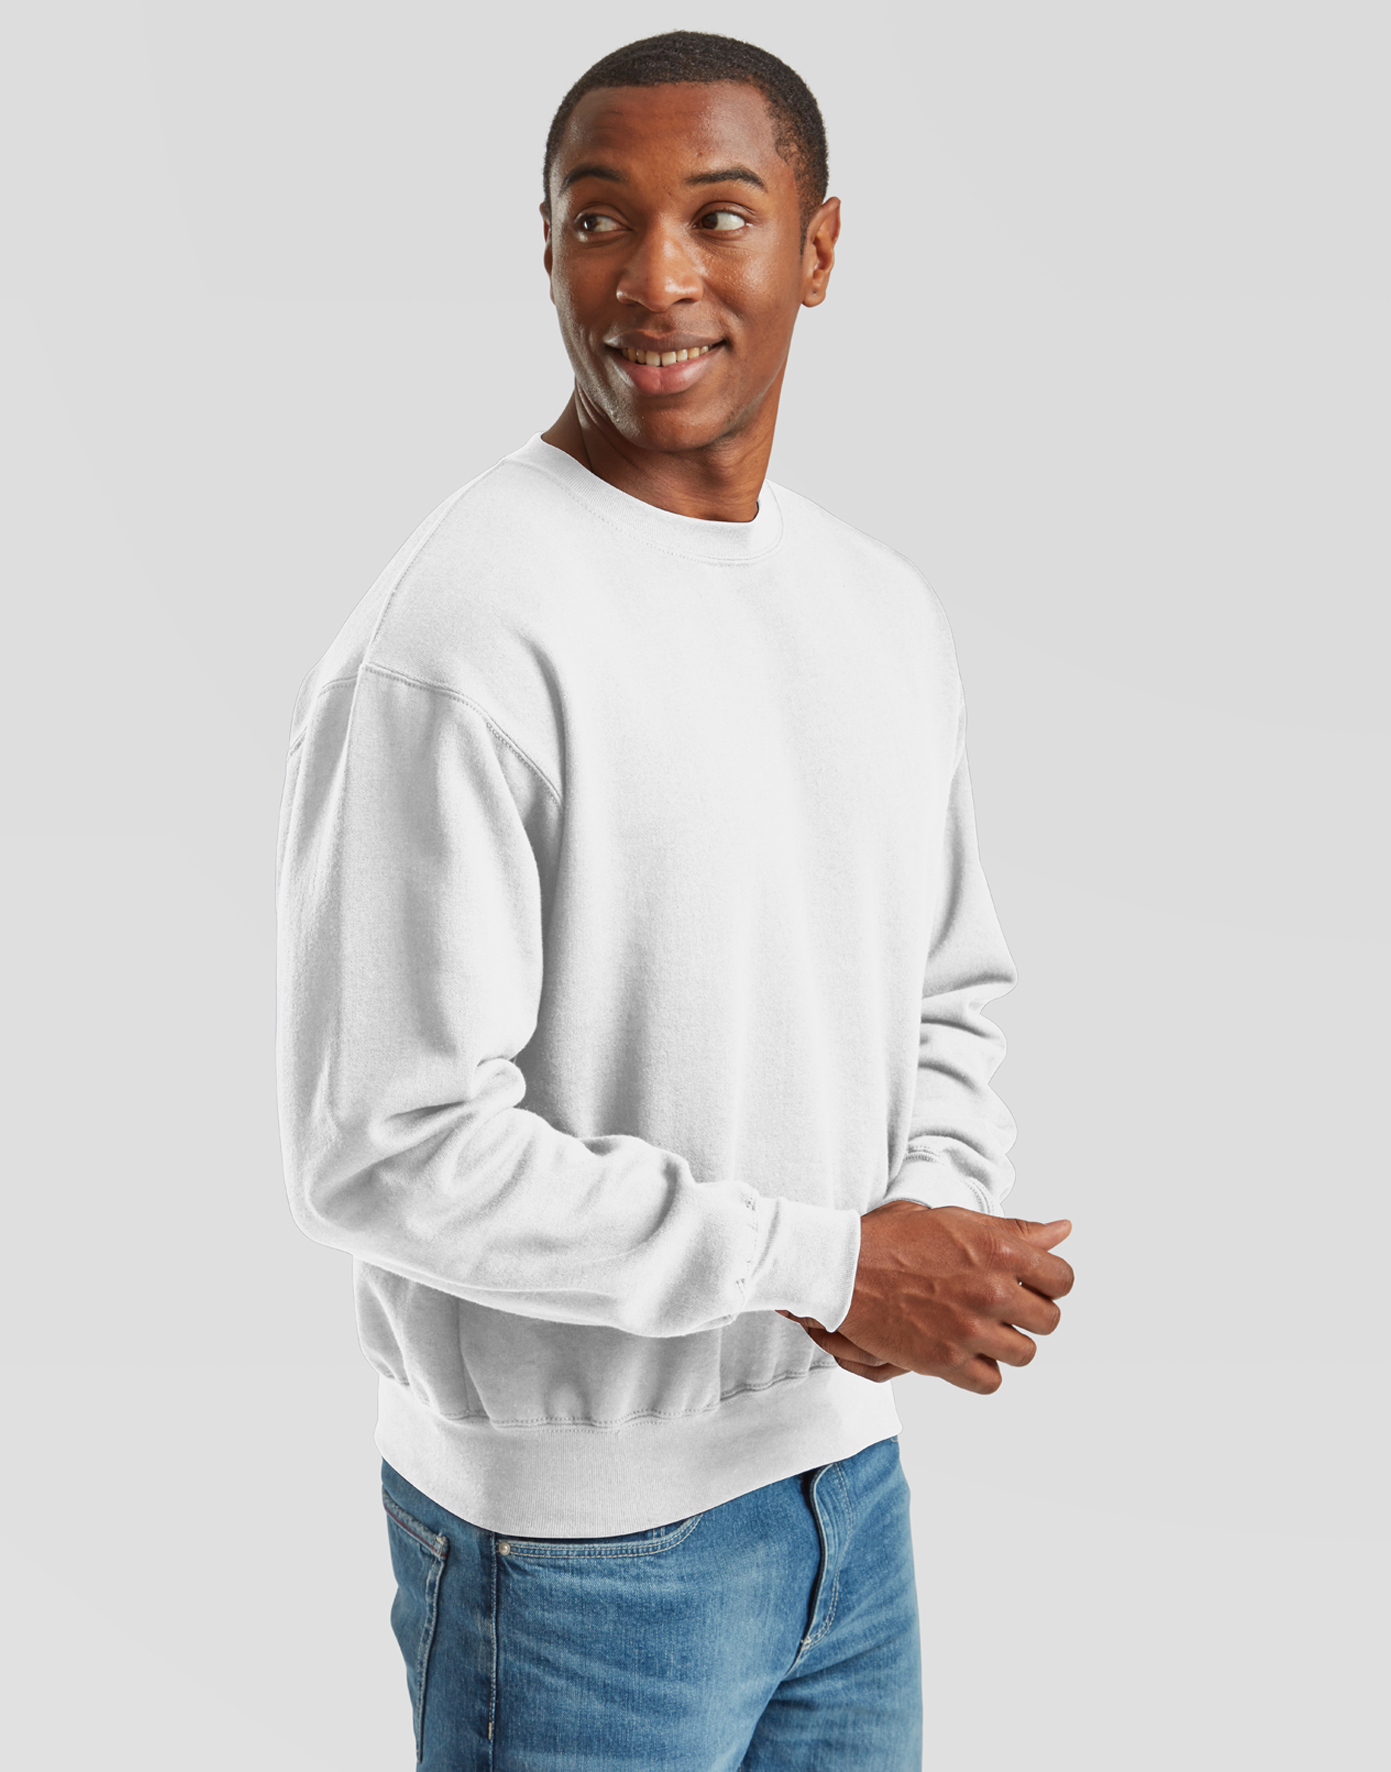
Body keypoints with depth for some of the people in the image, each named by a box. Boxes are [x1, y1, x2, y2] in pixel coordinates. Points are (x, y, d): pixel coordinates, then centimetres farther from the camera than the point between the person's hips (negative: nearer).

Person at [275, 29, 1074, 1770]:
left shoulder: (884, 611, 5)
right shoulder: (457, 644, -20)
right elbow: (385, 1152, -22)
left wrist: (942, 1204, -6)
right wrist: (817, 1259, -19)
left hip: (851, 1466, 7)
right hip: (579, 1534, -7)